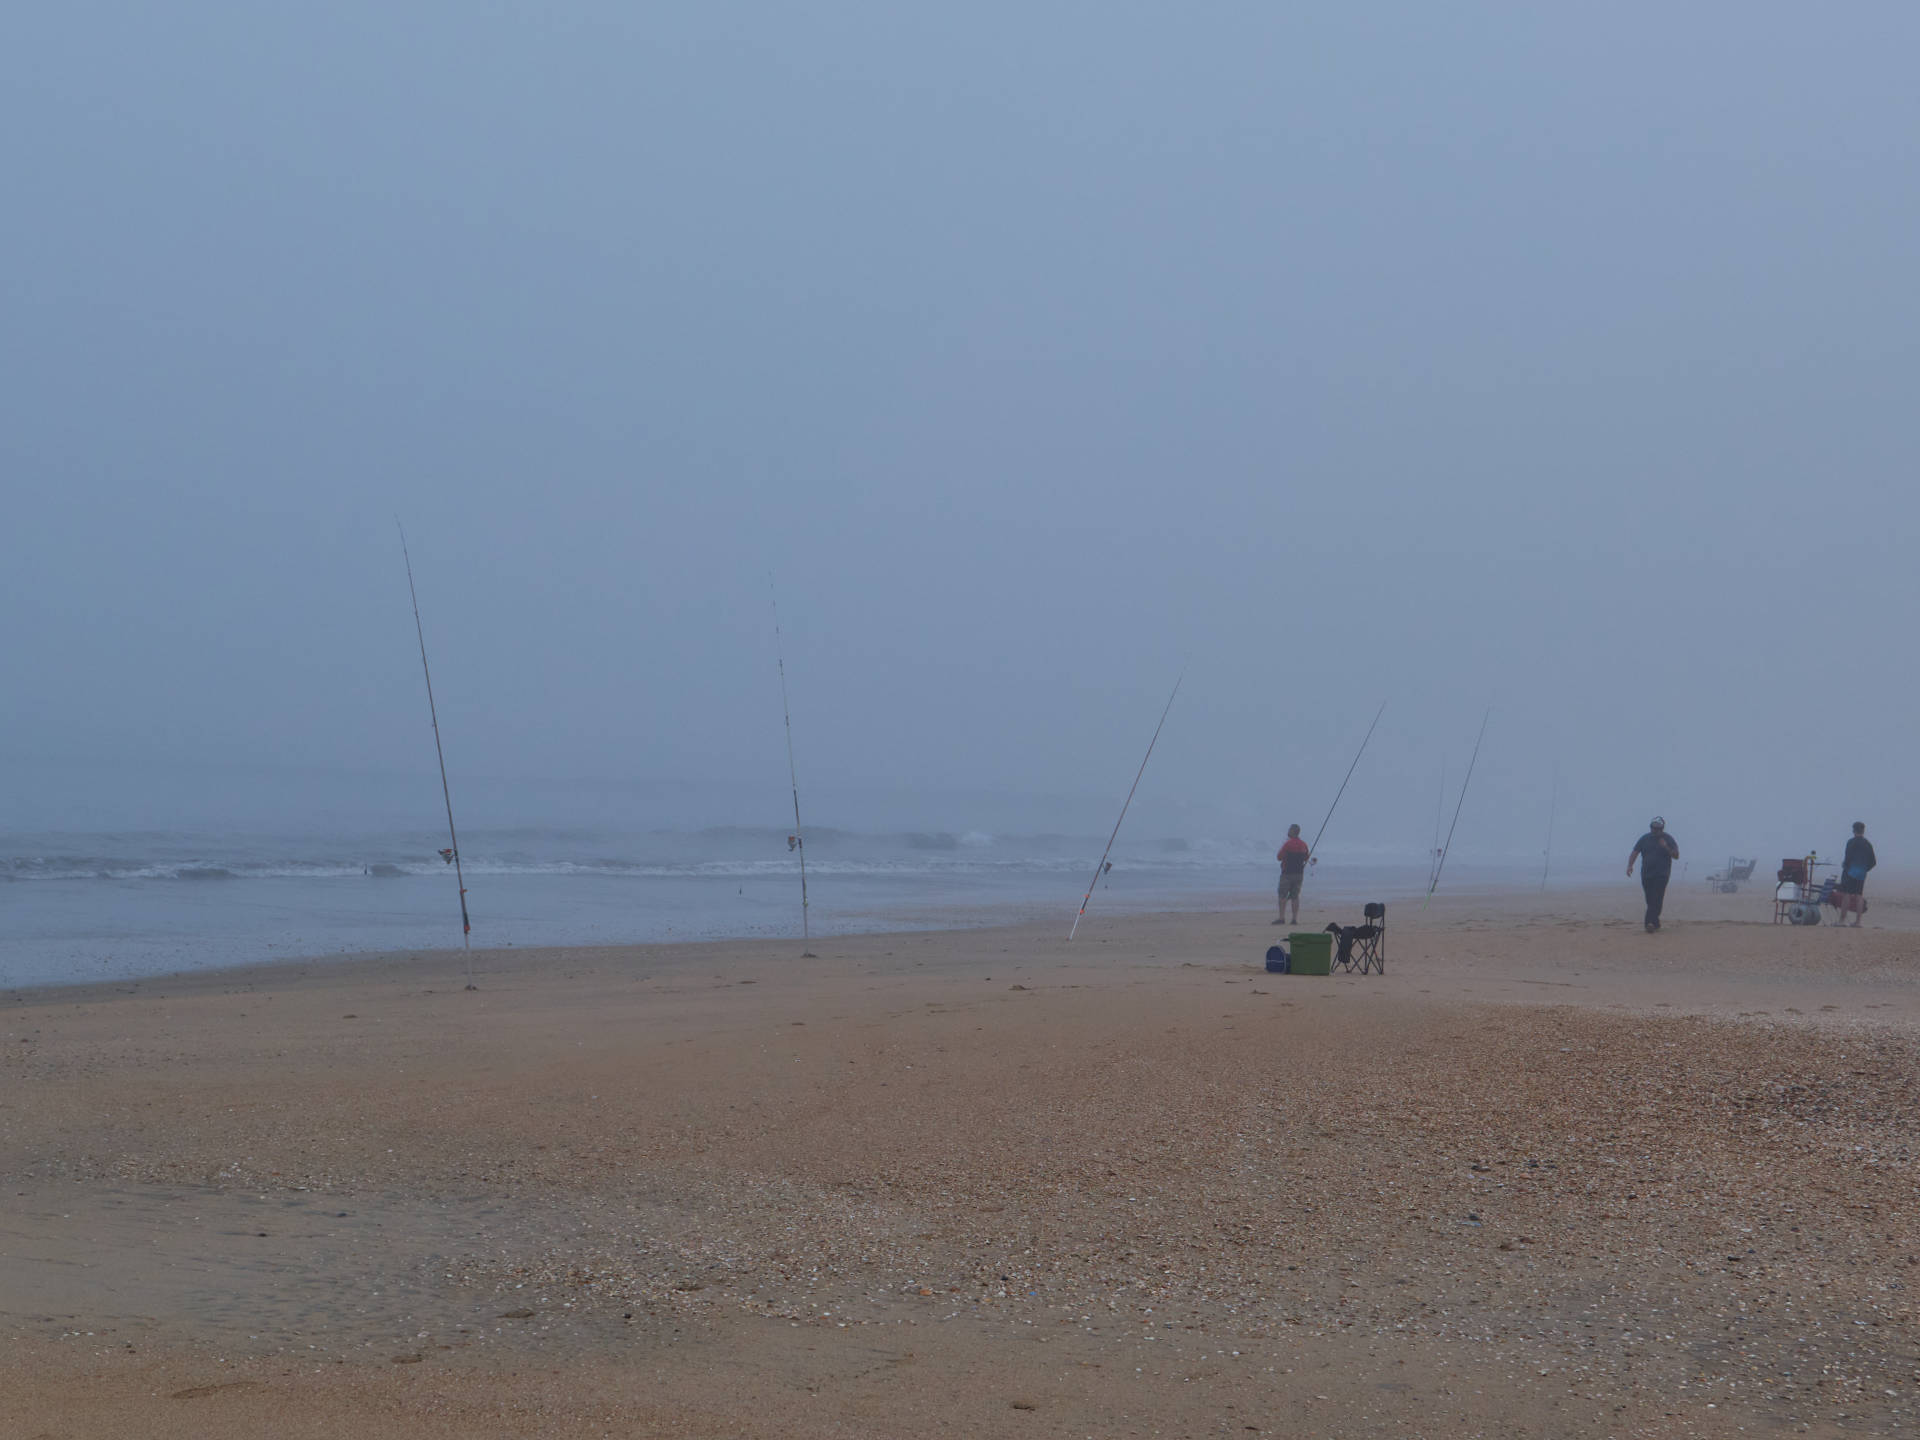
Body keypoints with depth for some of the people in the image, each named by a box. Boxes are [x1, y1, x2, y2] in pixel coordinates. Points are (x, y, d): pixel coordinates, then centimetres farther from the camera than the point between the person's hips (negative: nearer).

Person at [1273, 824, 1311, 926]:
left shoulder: (1288, 844, -13)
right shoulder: (1304, 845, 7)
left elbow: (1279, 857, -9)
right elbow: (1307, 858, 18)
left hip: (1287, 873, -6)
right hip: (1299, 873, 6)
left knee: (1282, 895, -3)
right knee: (1295, 896, 9)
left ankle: (1282, 918, -10)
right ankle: (1295, 918, 5)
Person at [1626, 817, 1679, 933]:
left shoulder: (1668, 839, 3)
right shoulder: (1644, 839, 9)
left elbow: (1676, 856, 0)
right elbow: (1634, 852, 4)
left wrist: (1666, 848, -17)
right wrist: (1630, 865, -12)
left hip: (1662, 875, -4)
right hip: (1646, 874, 4)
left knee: (1656, 900, -16)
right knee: (1650, 900, 7)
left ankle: (1651, 923, -24)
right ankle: (1655, 923, 19)